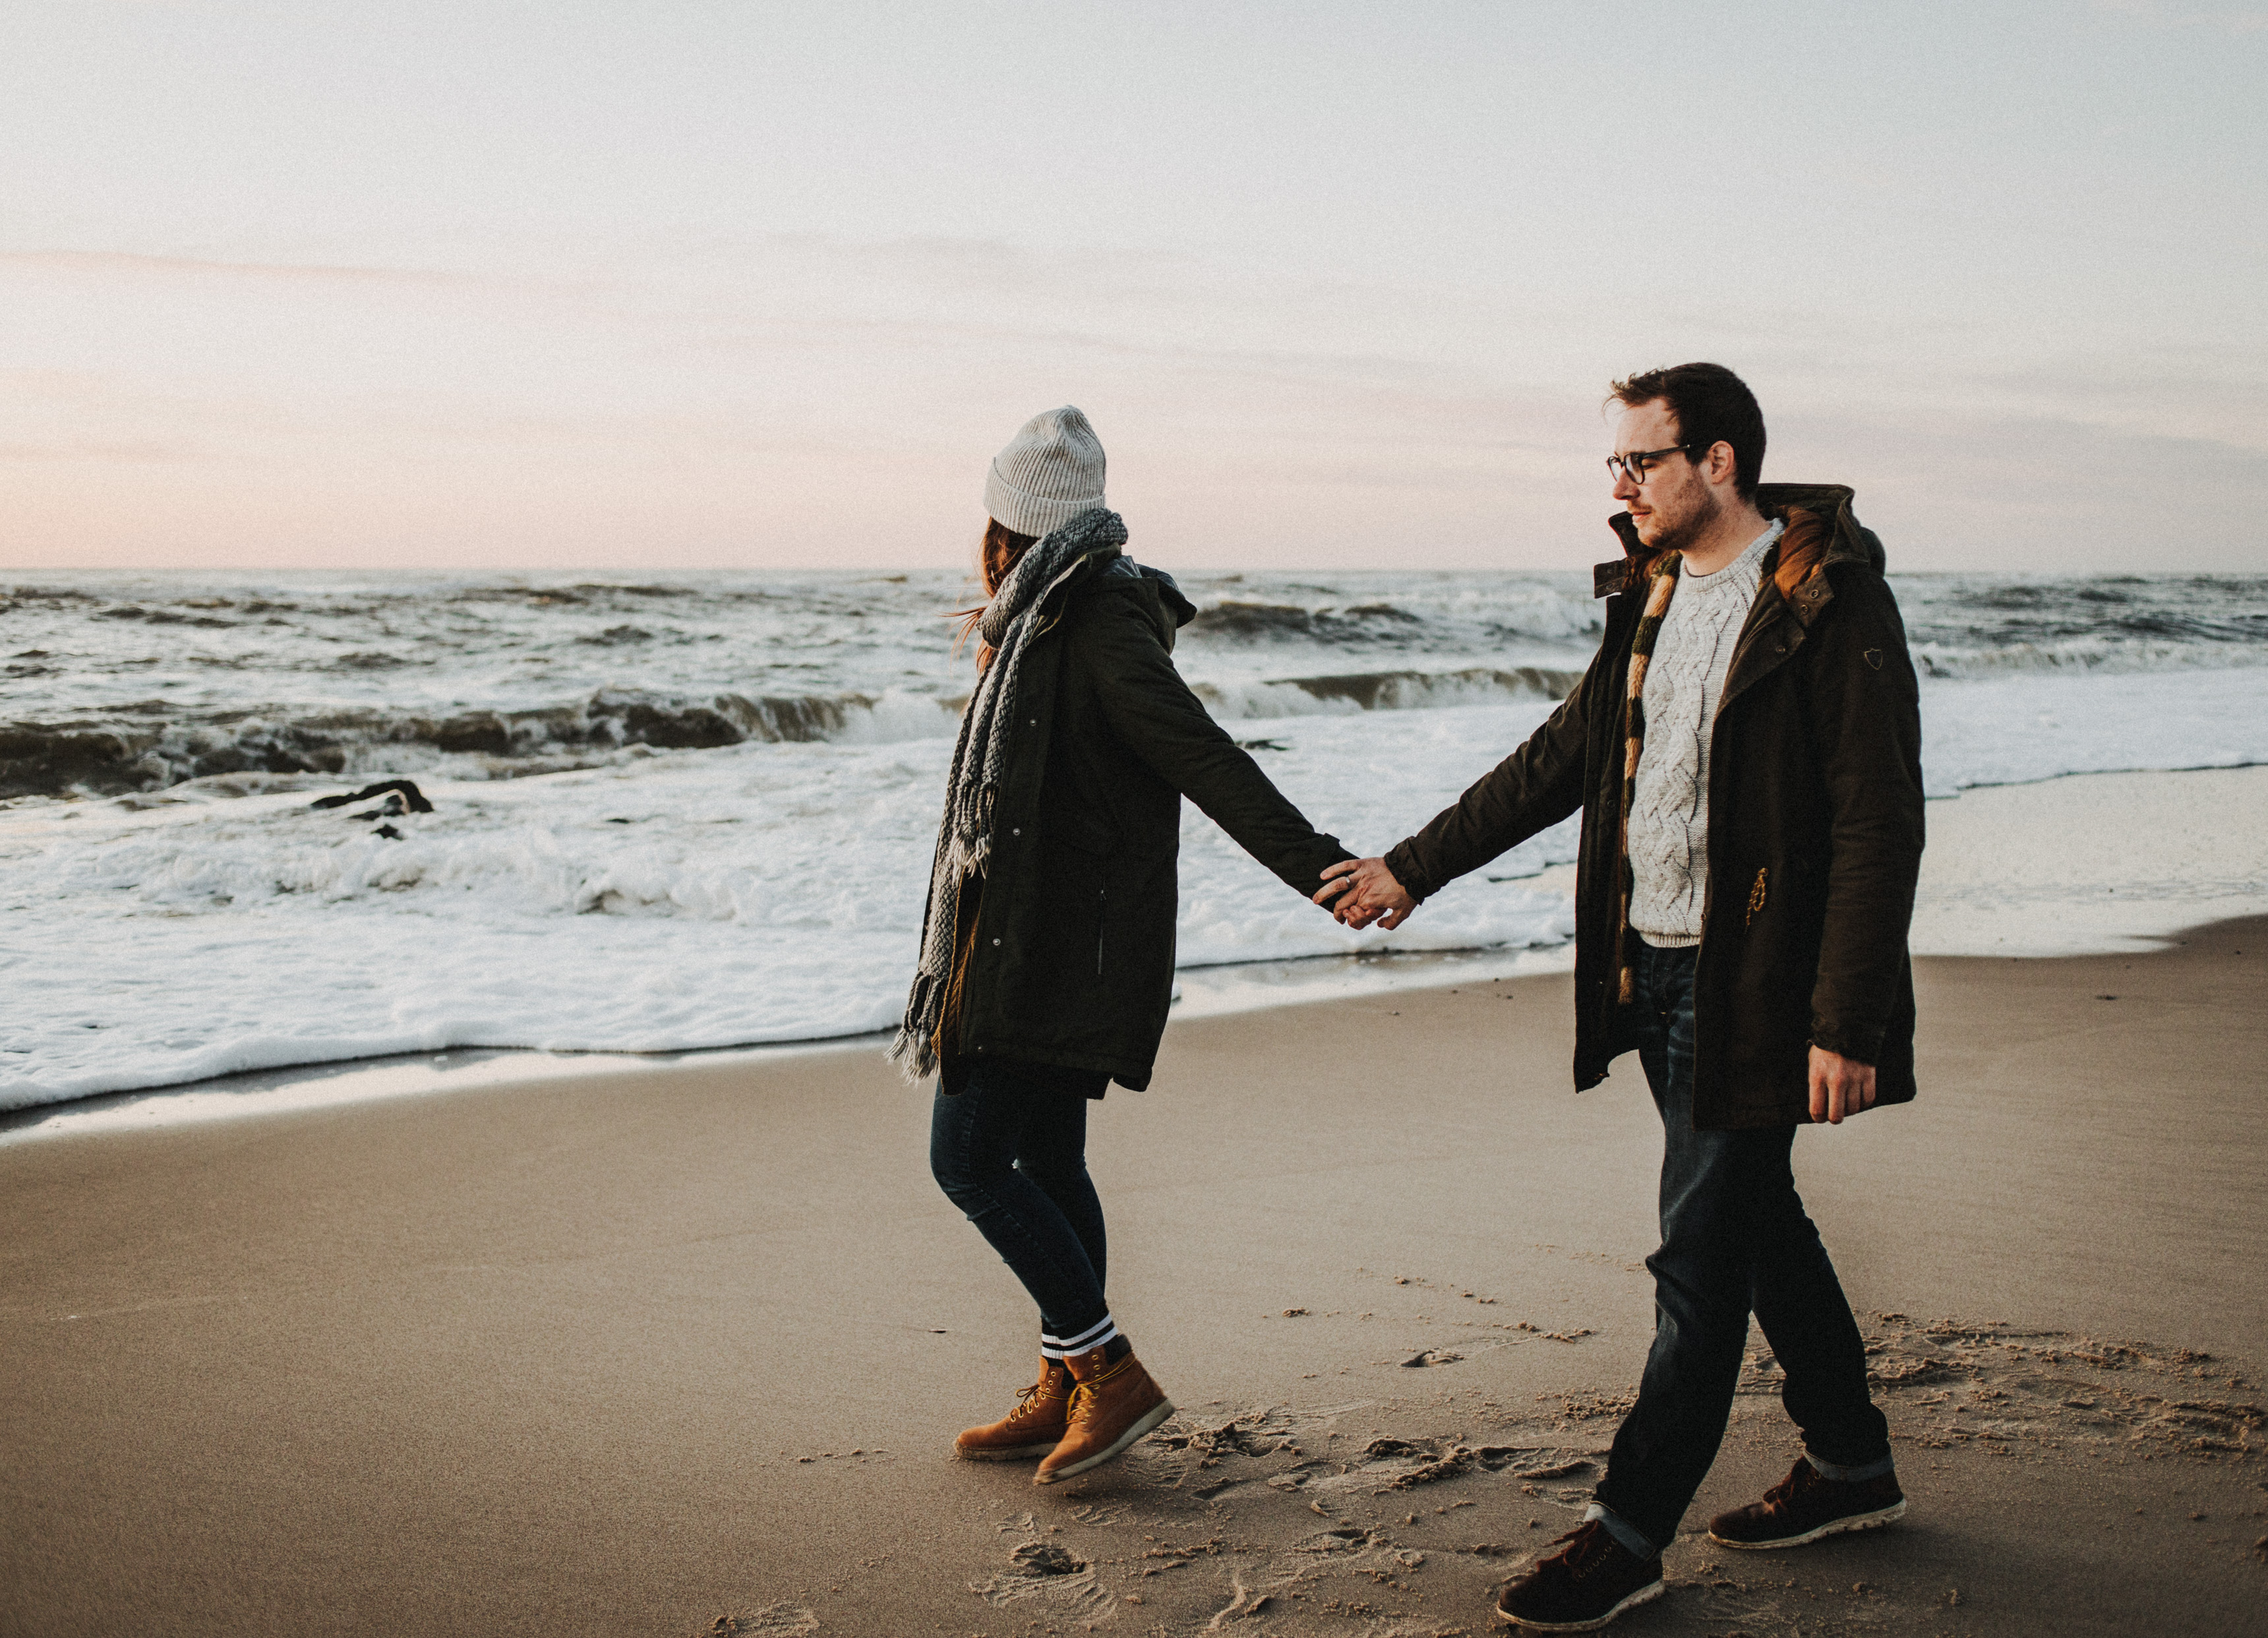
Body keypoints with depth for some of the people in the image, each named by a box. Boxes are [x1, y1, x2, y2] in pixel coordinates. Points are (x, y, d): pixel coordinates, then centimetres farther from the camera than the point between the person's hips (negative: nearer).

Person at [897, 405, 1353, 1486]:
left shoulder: (1098, 626, -17)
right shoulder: (1044, 622, 13)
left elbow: (1203, 758, -26)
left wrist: (1314, 867, -33)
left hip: (1050, 950, -10)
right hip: (1050, 944, 10)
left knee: (969, 1159, -9)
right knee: (1045, 1161, 14)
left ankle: (1112, 1373, -3)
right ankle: (1066, 1393, 24)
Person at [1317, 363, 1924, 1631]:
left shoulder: (1831, 601, -14)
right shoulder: (1655, 597, 11)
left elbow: (1879, 827, -18)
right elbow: (1561, 760, 20)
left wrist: (1847, 1024, -22)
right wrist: (1414, 868, 21)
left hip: (1755, 988, -8)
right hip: (1654, 968, 8)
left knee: (1702, 1256, -2)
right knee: (1755, 1219, 18)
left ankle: (1630, 1535, 8)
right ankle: (1853, 1465, 34)